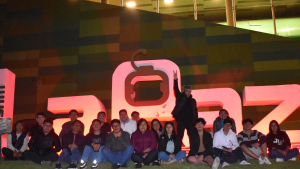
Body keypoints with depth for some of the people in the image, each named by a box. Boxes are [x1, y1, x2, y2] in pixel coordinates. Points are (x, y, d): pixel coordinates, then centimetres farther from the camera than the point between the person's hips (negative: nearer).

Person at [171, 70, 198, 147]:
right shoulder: (180, 98, 7)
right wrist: (175, 79, -21)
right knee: (179, 137, 0)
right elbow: (176, 90, -7)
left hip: (190, 121, 2)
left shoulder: (193, 100, 13)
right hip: (181, 120, -2)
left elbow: (195, 111, 14)